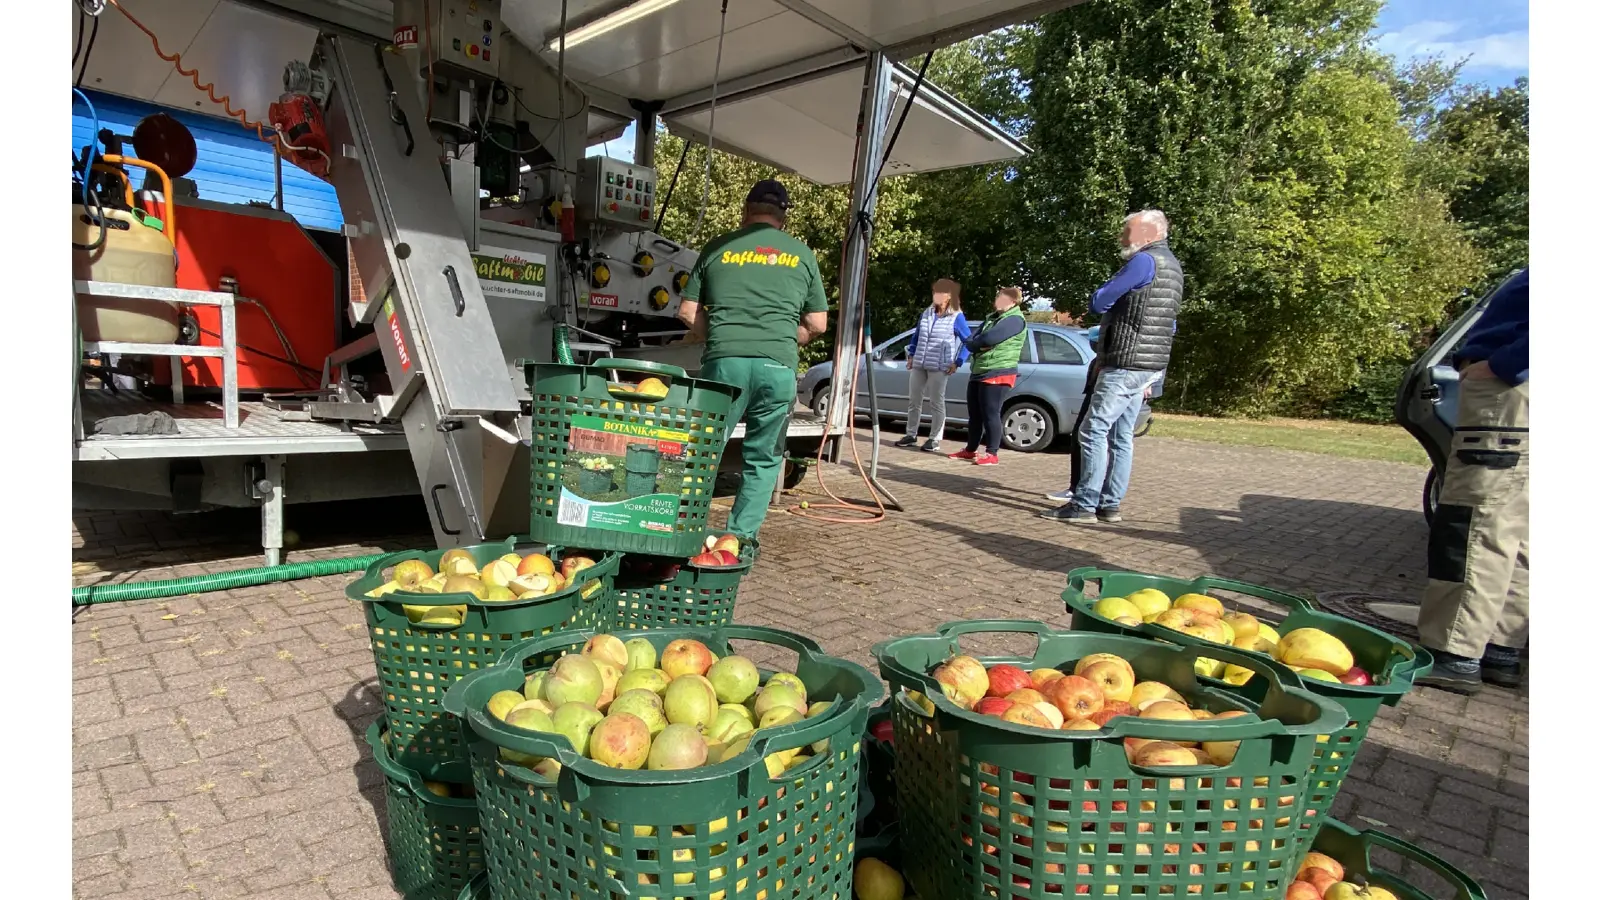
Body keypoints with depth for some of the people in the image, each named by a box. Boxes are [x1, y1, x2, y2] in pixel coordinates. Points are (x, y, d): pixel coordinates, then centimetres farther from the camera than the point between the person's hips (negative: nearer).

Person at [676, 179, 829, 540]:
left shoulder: (719, 248, 12)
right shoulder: (802, 254, 13)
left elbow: (687, 312, 12)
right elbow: (817, 324, 13)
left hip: (724, 361, 0)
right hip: (779, 366, 1)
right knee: (764, 459, 11)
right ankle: (740, 538, 13)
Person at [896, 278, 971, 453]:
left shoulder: (956, 317, -6)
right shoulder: (926, 314, 10)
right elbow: (916, 336, 20)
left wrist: (957, 362, -9)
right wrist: (910, 355, 13)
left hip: (939, 367, -6)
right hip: (919, 365, 6)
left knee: (937, 403, 1)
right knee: (913, 401, 9)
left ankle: (934, 440, 6)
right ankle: (910, 435, 19)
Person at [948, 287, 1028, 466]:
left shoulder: (1015, 319, -8)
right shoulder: (990, 318, 20)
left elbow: (989, 338, -22)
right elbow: (970, 342, 10)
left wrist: (976, 342, -2)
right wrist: (980, 345, -11)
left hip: (997, 374, -8)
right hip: (978, 373, 8)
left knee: (990, 414, -7)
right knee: (974, 414, 11)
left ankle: (992, 454, -1)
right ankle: (970, 450, 21)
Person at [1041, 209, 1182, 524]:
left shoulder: (1145, 260, -12)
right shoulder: (1172, 266, 20)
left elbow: (1098, 302, -11)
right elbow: (1169, 325, 24)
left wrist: (1099, 303, 12)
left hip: (1125, 366, -10)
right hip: (1146, 367, 10)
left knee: (1094, 432, -9)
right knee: (1121, 437, 10)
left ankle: (1084, 505, -8)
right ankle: (1110, 504, 13)